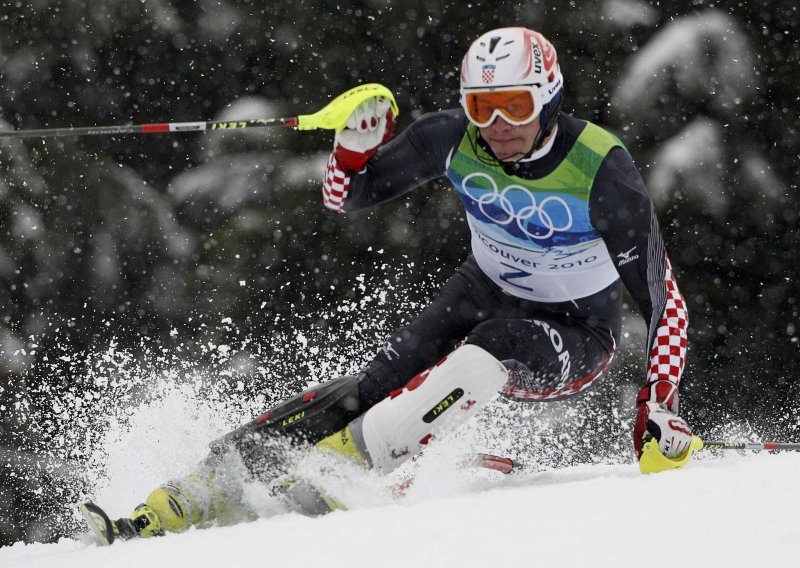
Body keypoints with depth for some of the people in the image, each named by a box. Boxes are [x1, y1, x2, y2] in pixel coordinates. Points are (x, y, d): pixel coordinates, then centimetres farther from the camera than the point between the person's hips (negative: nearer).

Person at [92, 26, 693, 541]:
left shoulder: (601, 170, -27)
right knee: (378, 383, -20)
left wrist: (659, 404, -32)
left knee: (477, 359, -36)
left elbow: (663, 296, -23)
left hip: (574, 333, -3)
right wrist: (356, 142, -26)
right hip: (484, 294, 3)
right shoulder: (453, 139, -15)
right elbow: (345, 196, -4)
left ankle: (339, 465, -33)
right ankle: (204, 486, -25)